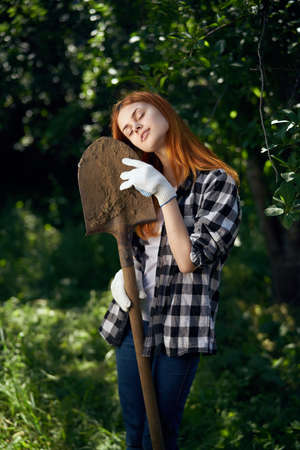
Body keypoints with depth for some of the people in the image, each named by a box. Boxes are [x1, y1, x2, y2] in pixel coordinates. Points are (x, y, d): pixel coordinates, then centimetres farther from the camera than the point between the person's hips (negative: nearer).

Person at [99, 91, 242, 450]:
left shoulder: (217, 183, -8)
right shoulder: (142, 181, 12)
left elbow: (189, 260, -15)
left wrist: (166, 194, -20)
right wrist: (122, 275, 0)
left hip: (179, 329, -6)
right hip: (132, 321, 6)